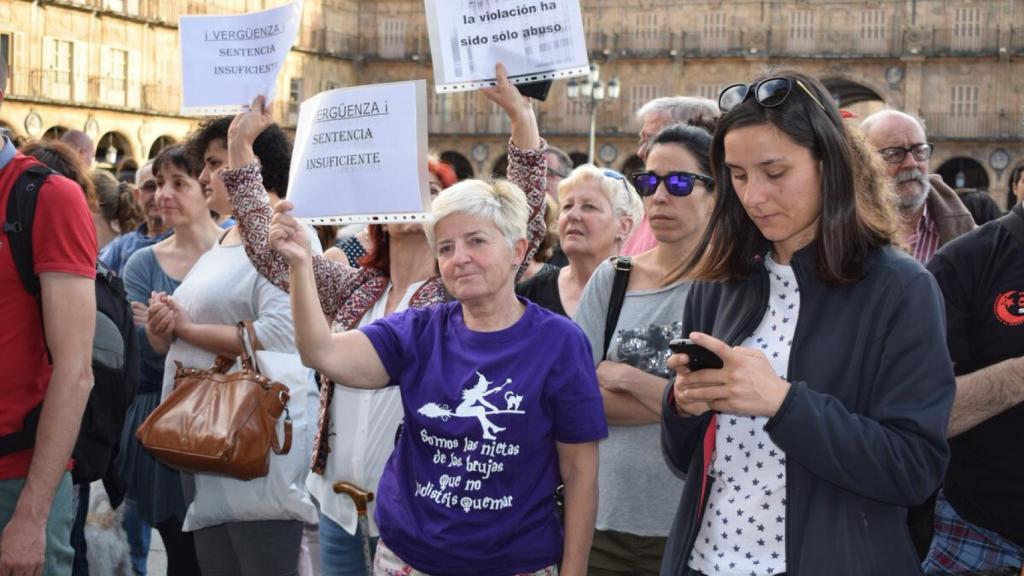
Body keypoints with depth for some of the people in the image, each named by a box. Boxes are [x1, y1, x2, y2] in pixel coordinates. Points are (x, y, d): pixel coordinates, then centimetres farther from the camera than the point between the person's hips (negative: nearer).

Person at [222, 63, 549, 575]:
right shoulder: (353, 288, 9)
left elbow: (524, 221, -14)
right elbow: (266, 246, 8)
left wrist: (521, 116, -19)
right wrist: (240, 146, 4)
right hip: (339, 504, 4)